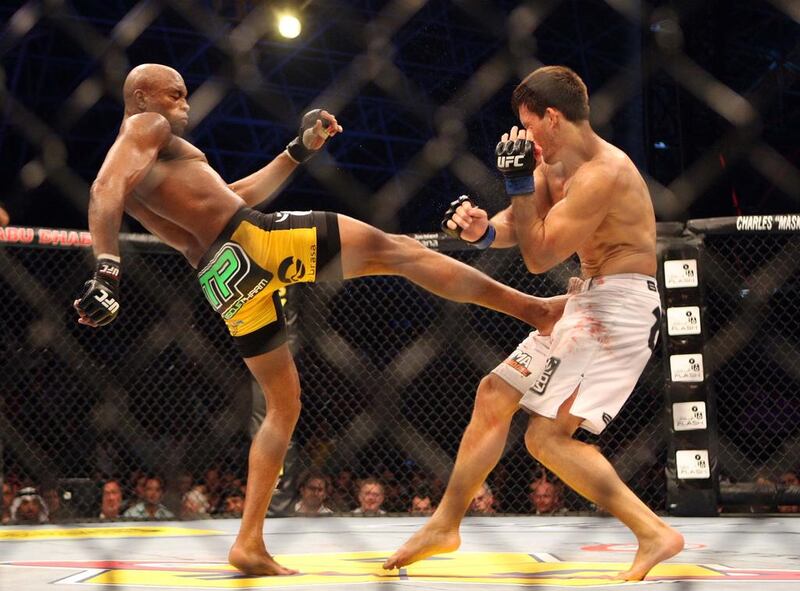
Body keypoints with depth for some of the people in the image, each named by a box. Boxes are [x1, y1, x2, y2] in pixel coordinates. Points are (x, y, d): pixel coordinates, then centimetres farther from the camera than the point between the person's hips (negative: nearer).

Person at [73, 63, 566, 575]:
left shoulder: (139, 169, 30)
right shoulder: (147, 128, 4)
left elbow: (234, 196, 33)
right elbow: (105, 192, -17)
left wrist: (299, 150, 34)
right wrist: (107, 268, -32)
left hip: (221, 282, 9)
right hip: (247, 240, -9)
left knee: (284, 405, 17)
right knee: (393, 248, -3)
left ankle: (250, 544, 10)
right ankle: (532, 308, -6)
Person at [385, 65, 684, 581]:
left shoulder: (603, 173, -20)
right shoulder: (555, 164, 9)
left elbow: (539, 257, -17)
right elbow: (520, 223, 13)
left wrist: (519, 182, -15)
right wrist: (483, 229, -9)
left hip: (621, 306, -10)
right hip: (587, 303, 10)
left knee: (547, 437, -16)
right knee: (495, 394, 12)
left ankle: (655, 534, -11)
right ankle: (445, 526, 22)